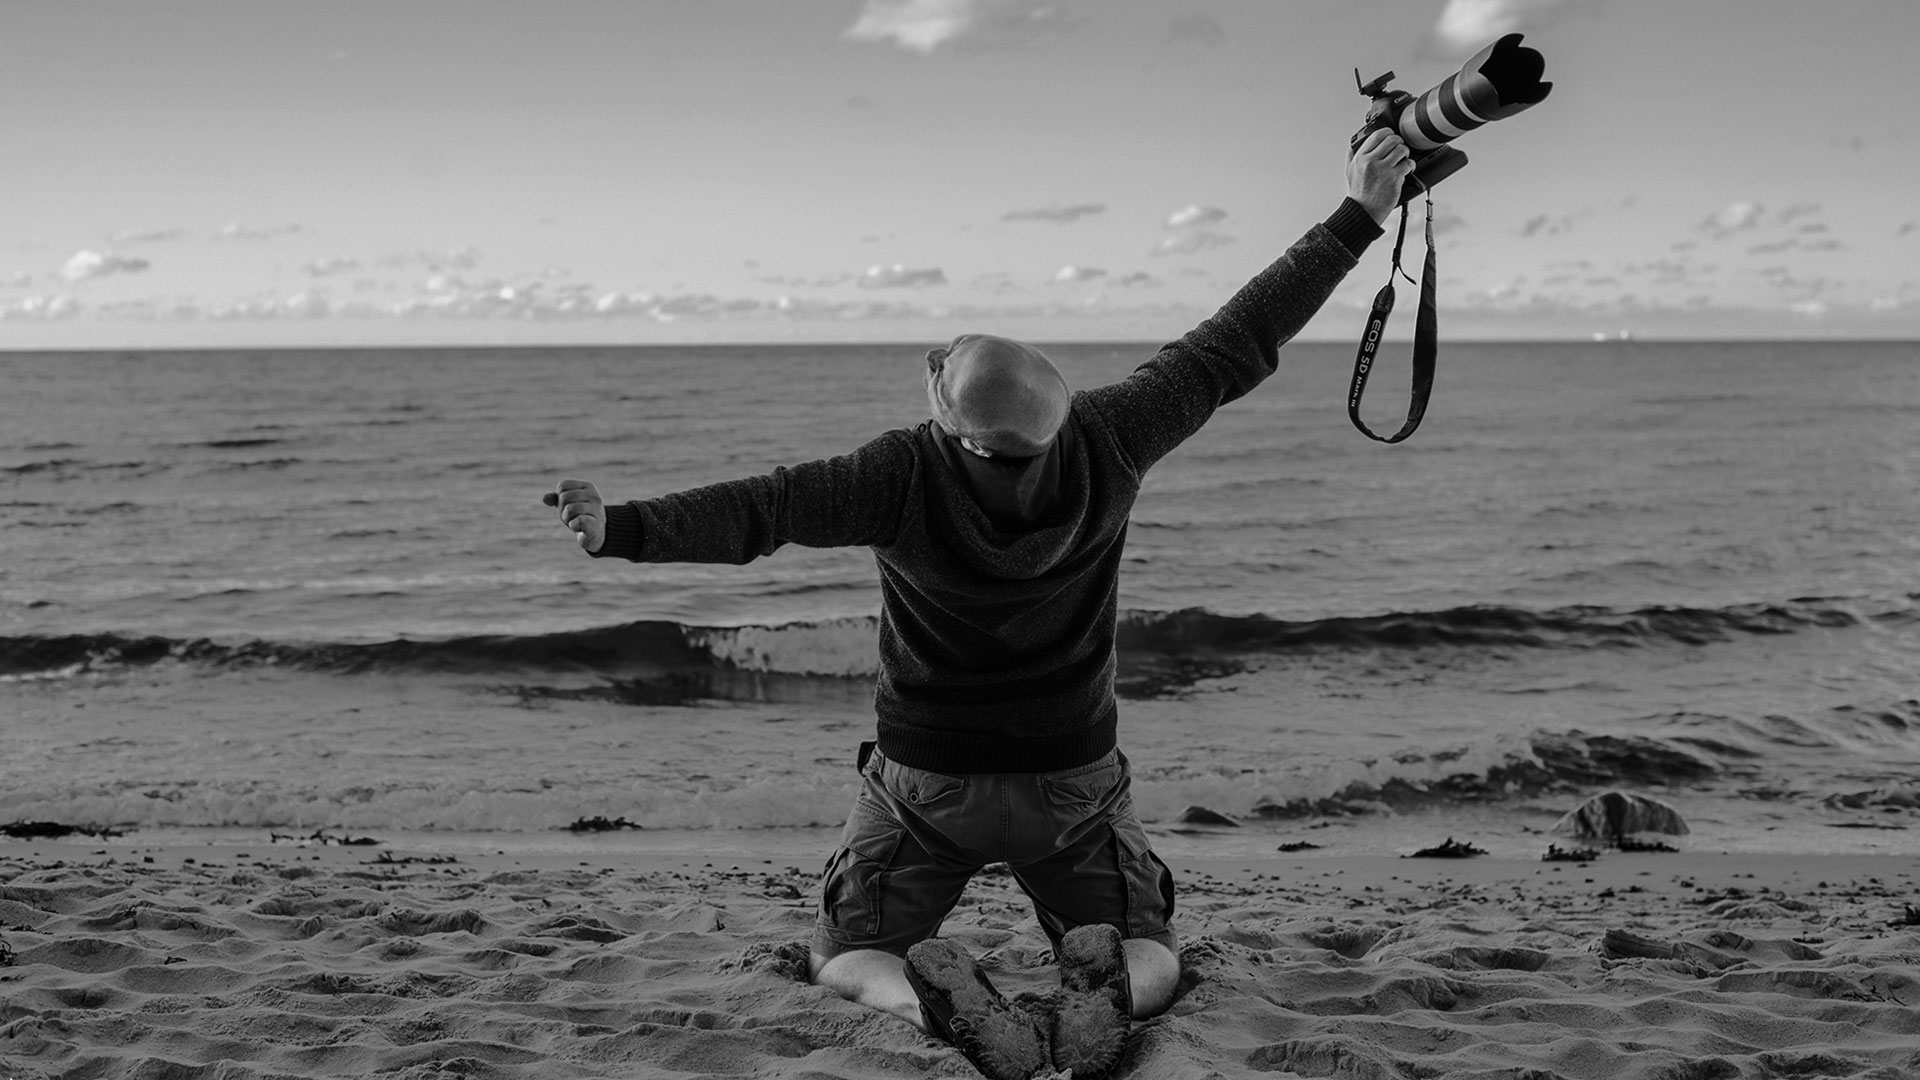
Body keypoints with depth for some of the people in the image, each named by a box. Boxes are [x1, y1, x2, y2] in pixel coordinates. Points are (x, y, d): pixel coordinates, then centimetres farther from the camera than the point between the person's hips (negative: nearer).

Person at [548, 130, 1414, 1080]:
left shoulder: (905, 476, -23)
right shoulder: (1106, 442, -16)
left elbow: (762, 510, -31)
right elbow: (1236, 346, -10)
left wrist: (624, 529, -33)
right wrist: (1358, 216, -1)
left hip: (926, 783, -2)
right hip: (1075, 781, 2)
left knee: (849, 959, 16)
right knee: (1153, 961, 18)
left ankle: (936, 1002, -18)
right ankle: (1103, 994, -18)